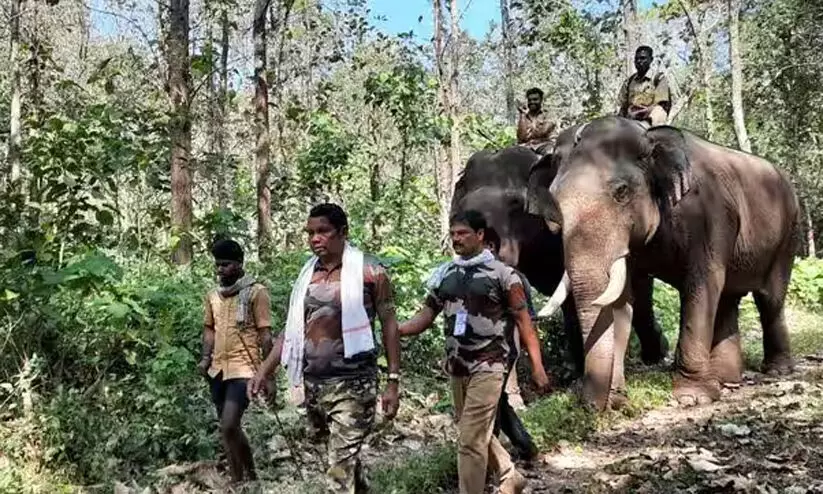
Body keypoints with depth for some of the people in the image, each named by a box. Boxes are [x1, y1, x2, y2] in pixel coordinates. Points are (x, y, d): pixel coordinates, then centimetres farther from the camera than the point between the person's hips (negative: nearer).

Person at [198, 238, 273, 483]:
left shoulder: (256, 292, -5)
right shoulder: (212, 296, 12)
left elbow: (265, 334, -6)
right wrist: (205, 358, 3)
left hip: (243, 369, -6)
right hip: (218, 369, 6)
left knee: (229, 426, -15)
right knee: (228, 428, 12)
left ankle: (249, 476, 4)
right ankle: (238, 479, 24)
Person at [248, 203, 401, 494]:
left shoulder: (369, 271, -6)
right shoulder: (307, 274, 9)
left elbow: (389, 325, -4)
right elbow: (292, 329, 13)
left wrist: (393, 381, -9)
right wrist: (265, 370, 4)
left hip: (352, 383, -6)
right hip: (312, 383, 6)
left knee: (341, 466, -9)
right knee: (342, 457, 20)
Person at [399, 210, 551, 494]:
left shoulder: (501, 273, -7)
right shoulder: (444, 274, 7)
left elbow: (523, 321, -5)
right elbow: (426, 316, 7)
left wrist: (537, 366, -8)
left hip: (487, 366, -6)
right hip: (456, 366, 6)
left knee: (471, 440, -9)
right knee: (478, 433, 19)